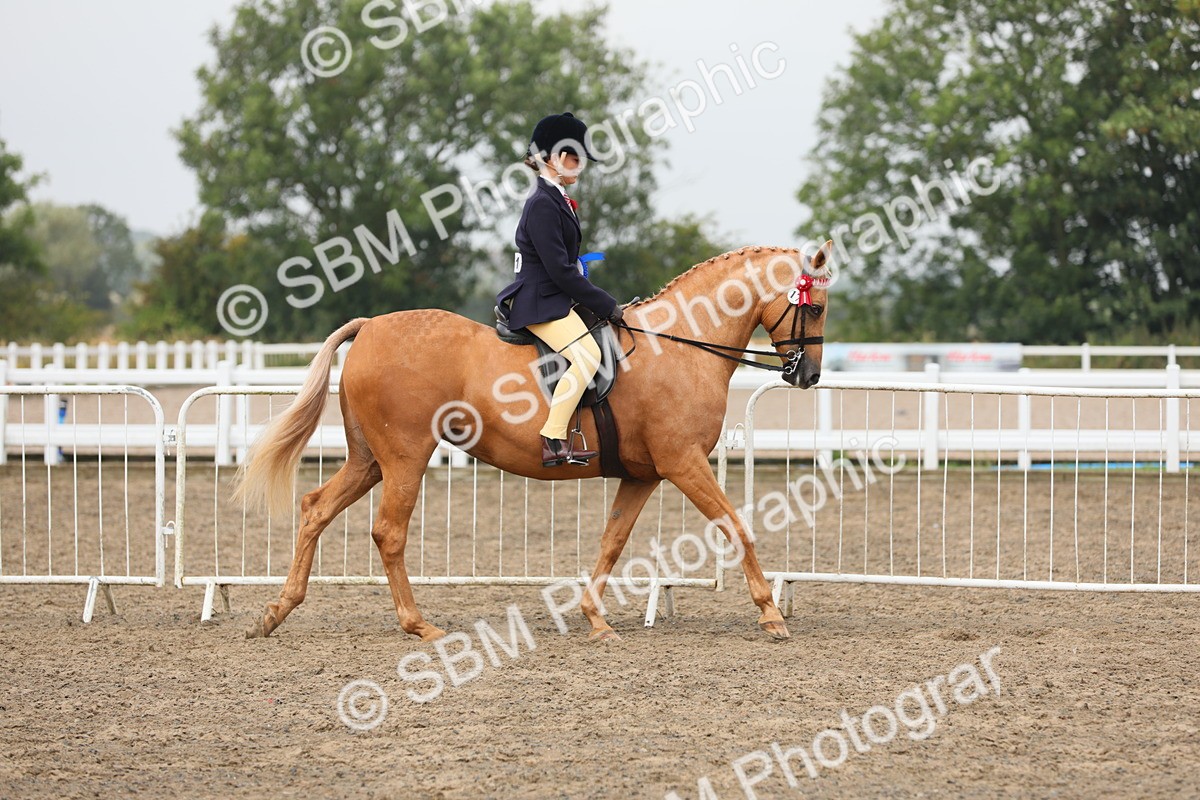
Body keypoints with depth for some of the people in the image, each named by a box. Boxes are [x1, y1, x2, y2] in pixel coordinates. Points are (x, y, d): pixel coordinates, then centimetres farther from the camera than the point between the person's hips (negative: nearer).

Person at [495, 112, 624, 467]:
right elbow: (560, 271, -21)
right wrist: (605, 305, -15)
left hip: (552, 300, 11)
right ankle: (553, 441, -28)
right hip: (540, 303, -11)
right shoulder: (543, 204, -17)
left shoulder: (555, 199, 15)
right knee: (587, 356, -27)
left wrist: (600, 302, 15)